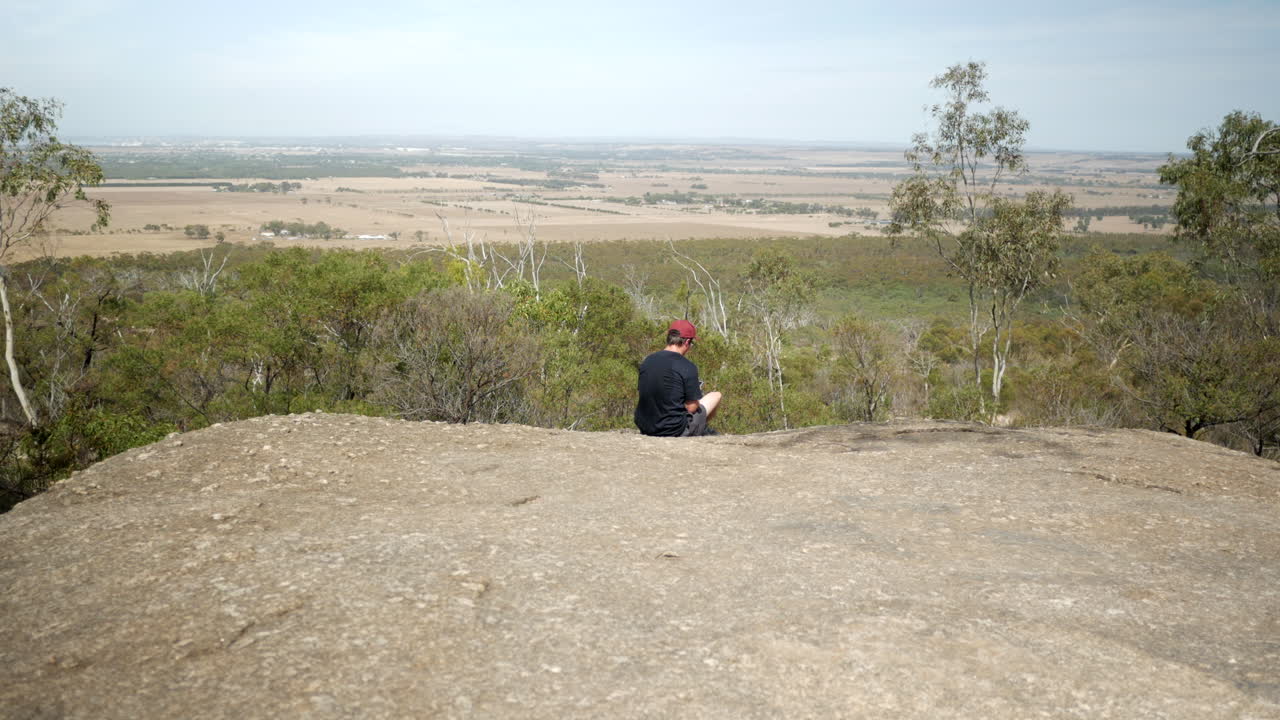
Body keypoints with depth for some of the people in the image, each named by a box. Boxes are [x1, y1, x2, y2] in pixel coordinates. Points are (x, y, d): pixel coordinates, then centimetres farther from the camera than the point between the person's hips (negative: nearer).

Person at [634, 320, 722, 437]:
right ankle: (703, 432, 37)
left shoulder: (647, 361, 0)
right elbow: (691, 408, -13)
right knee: (716, 396, 15)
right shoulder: (688, 367, -16)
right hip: (675, 432, -6)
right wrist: (697, 392, 9)